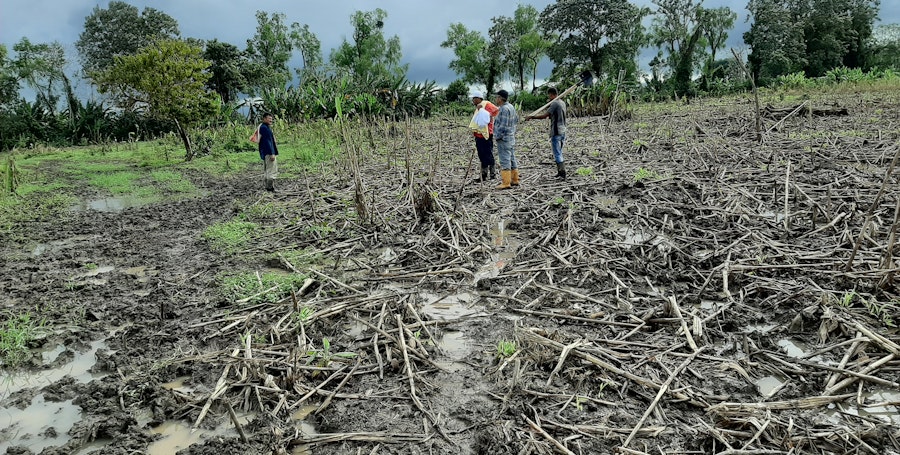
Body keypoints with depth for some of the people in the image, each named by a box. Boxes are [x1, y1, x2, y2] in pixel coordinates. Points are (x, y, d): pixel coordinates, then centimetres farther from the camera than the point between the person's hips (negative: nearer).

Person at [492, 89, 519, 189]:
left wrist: (497, 136, -14)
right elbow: (516, 119, 22)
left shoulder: (504, 109, -19)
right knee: (512, 159, 14)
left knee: (505, 161, -8)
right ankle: (515, 180, 21)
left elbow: (503, 126, -23)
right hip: (511, 138, 10)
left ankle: (506, 183, -6)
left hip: (504, 139, -10)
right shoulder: (511, 107, 11)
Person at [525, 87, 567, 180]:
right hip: (563, 130, 9)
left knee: (557, 154, -6)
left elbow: (544, 116, -18)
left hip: (556, 131, -9)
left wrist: (531, 117, -12)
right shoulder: (562, 102, 12)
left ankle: (562, 174, -8)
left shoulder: (554, 104, -15)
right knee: (558, 152, 17)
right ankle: (560, 172, 22)